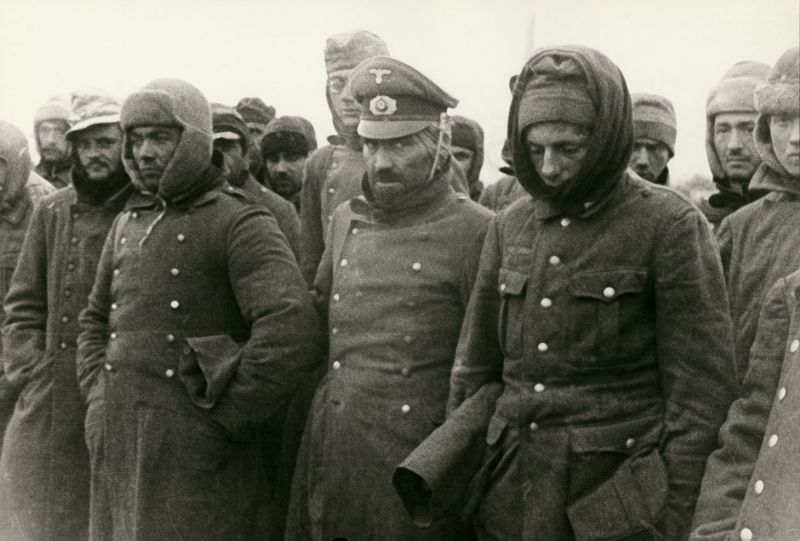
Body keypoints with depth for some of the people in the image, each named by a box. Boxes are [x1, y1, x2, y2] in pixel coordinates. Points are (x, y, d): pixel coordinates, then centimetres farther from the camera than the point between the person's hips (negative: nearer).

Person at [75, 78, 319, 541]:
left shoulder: (241, 225, -8)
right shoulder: (126, 225, 14)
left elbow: (290, 334, -21)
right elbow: (96, 320, 25)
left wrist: (224, 420, -16)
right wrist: (98, 399, 11)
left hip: (196, 461, -6)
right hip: (116, 458, 6)